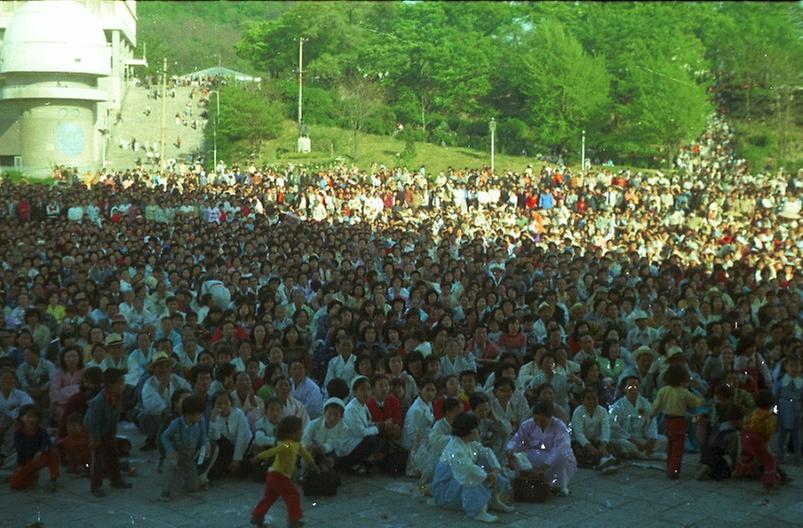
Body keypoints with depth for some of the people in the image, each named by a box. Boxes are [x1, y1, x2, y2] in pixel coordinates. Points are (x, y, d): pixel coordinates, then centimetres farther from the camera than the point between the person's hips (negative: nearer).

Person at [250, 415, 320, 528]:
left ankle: (257, 516, 20)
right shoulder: (286, 445, -22)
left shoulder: (296, 444, 10)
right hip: (279, 476, -10)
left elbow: (304, 453, 25)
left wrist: (313, 464, 35)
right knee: (293, 496, -3)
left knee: (269, 497, 15)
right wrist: (258, 457, -36)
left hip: (274, 476, 10)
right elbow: (272, 451, -30)